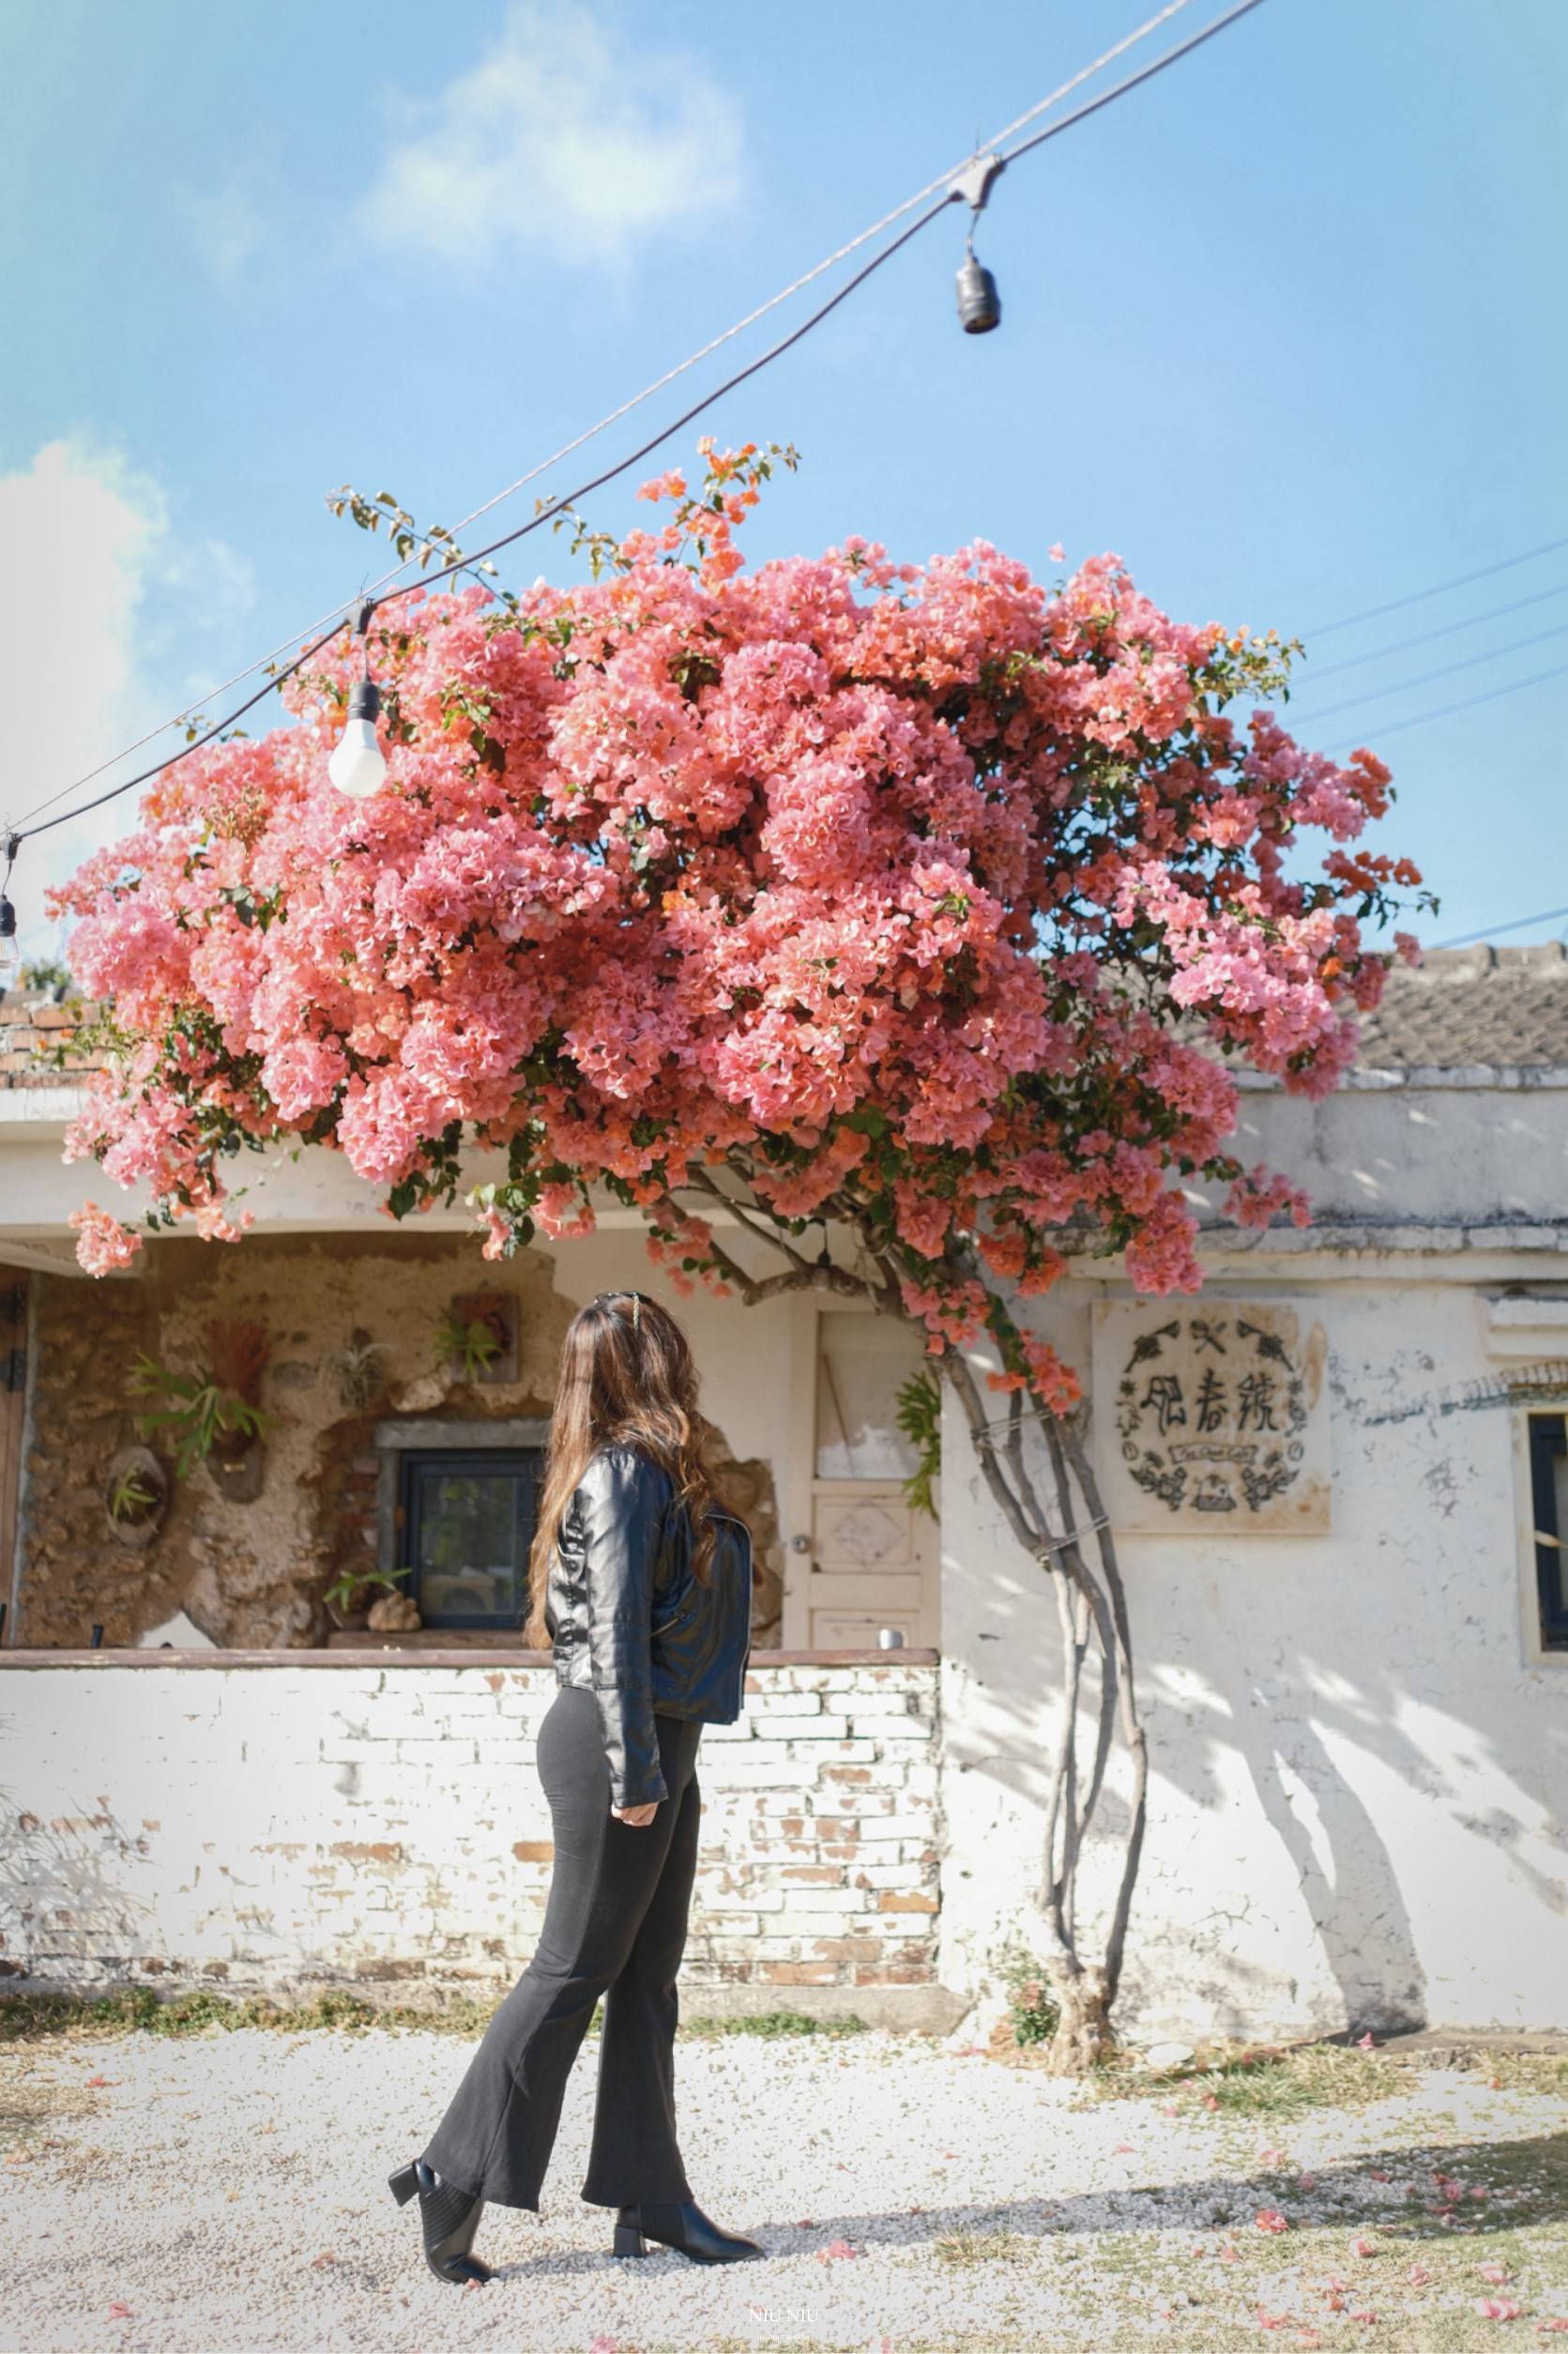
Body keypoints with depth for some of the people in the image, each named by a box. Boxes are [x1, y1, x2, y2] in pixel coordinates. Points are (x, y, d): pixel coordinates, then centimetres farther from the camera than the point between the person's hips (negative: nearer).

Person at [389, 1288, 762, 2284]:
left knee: (648, 1976, 12)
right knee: (575, 1966, -1)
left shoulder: (651, 1470, 14)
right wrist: (634, 1770, -19)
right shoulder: (627, 1470, -15)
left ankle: (649, 2197, 19)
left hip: (658, 1745, 9)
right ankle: (455, 2175, 9)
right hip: (621, 1743, -9)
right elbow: (614, 1629, -19)